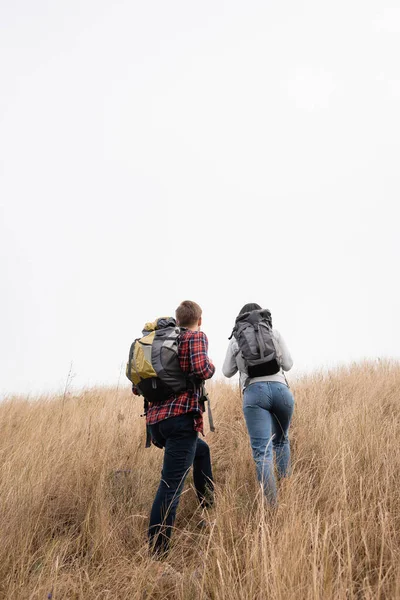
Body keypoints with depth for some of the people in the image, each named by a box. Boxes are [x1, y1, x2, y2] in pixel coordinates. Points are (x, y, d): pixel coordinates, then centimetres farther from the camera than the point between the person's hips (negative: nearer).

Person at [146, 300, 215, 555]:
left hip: (156, 420, 8)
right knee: (171, 484, -9)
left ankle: (209, 508, 38)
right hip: (180, 417, -8)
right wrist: (211, 365, 3)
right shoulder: (197, 337, 0)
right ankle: (157, 551, -11)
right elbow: (201, 369, -19)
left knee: (201, 450, 32)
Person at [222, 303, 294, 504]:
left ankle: (273, 504, -22)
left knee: (262, 450, -9)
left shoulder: (236, 339, 14)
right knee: (281, 440, 25)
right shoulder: (274, 333, 13)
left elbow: (227, 372, 17)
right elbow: (288, 364, 13)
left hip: (254, 392, -2)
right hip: (280, 389, 2)